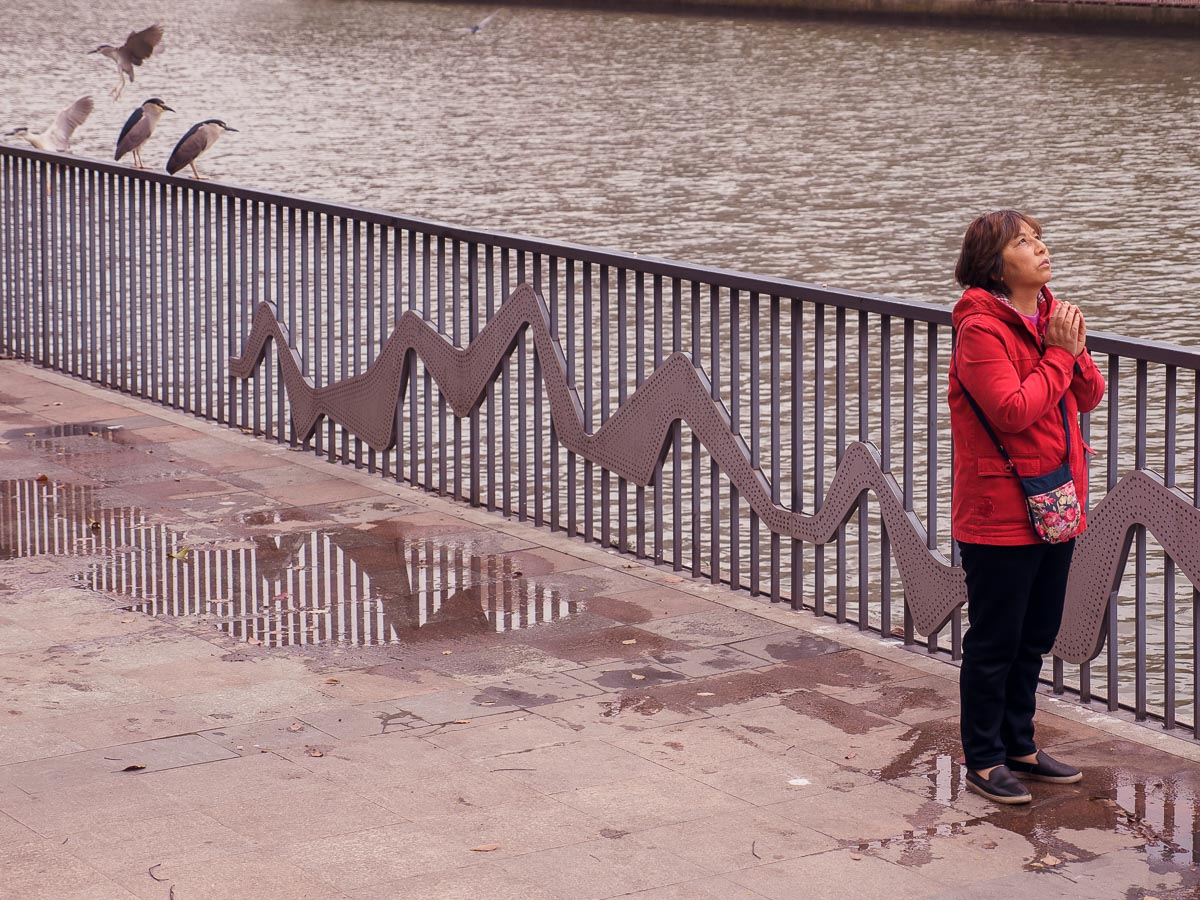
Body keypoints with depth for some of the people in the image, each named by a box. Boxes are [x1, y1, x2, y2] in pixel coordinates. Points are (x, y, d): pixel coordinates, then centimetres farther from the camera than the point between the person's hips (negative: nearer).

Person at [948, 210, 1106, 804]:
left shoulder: (1052, 316, 9)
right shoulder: (982, 329, -16)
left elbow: (1089, 397, 9)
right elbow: (1013, 410, -25)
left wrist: (1075, 352, -10)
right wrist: (1058, 355, -17)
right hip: (999, 512, -8)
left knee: (1034, 637, 17)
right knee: (994, 642, 2)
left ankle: (1018, 746, 29)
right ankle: (983, 759, 13)